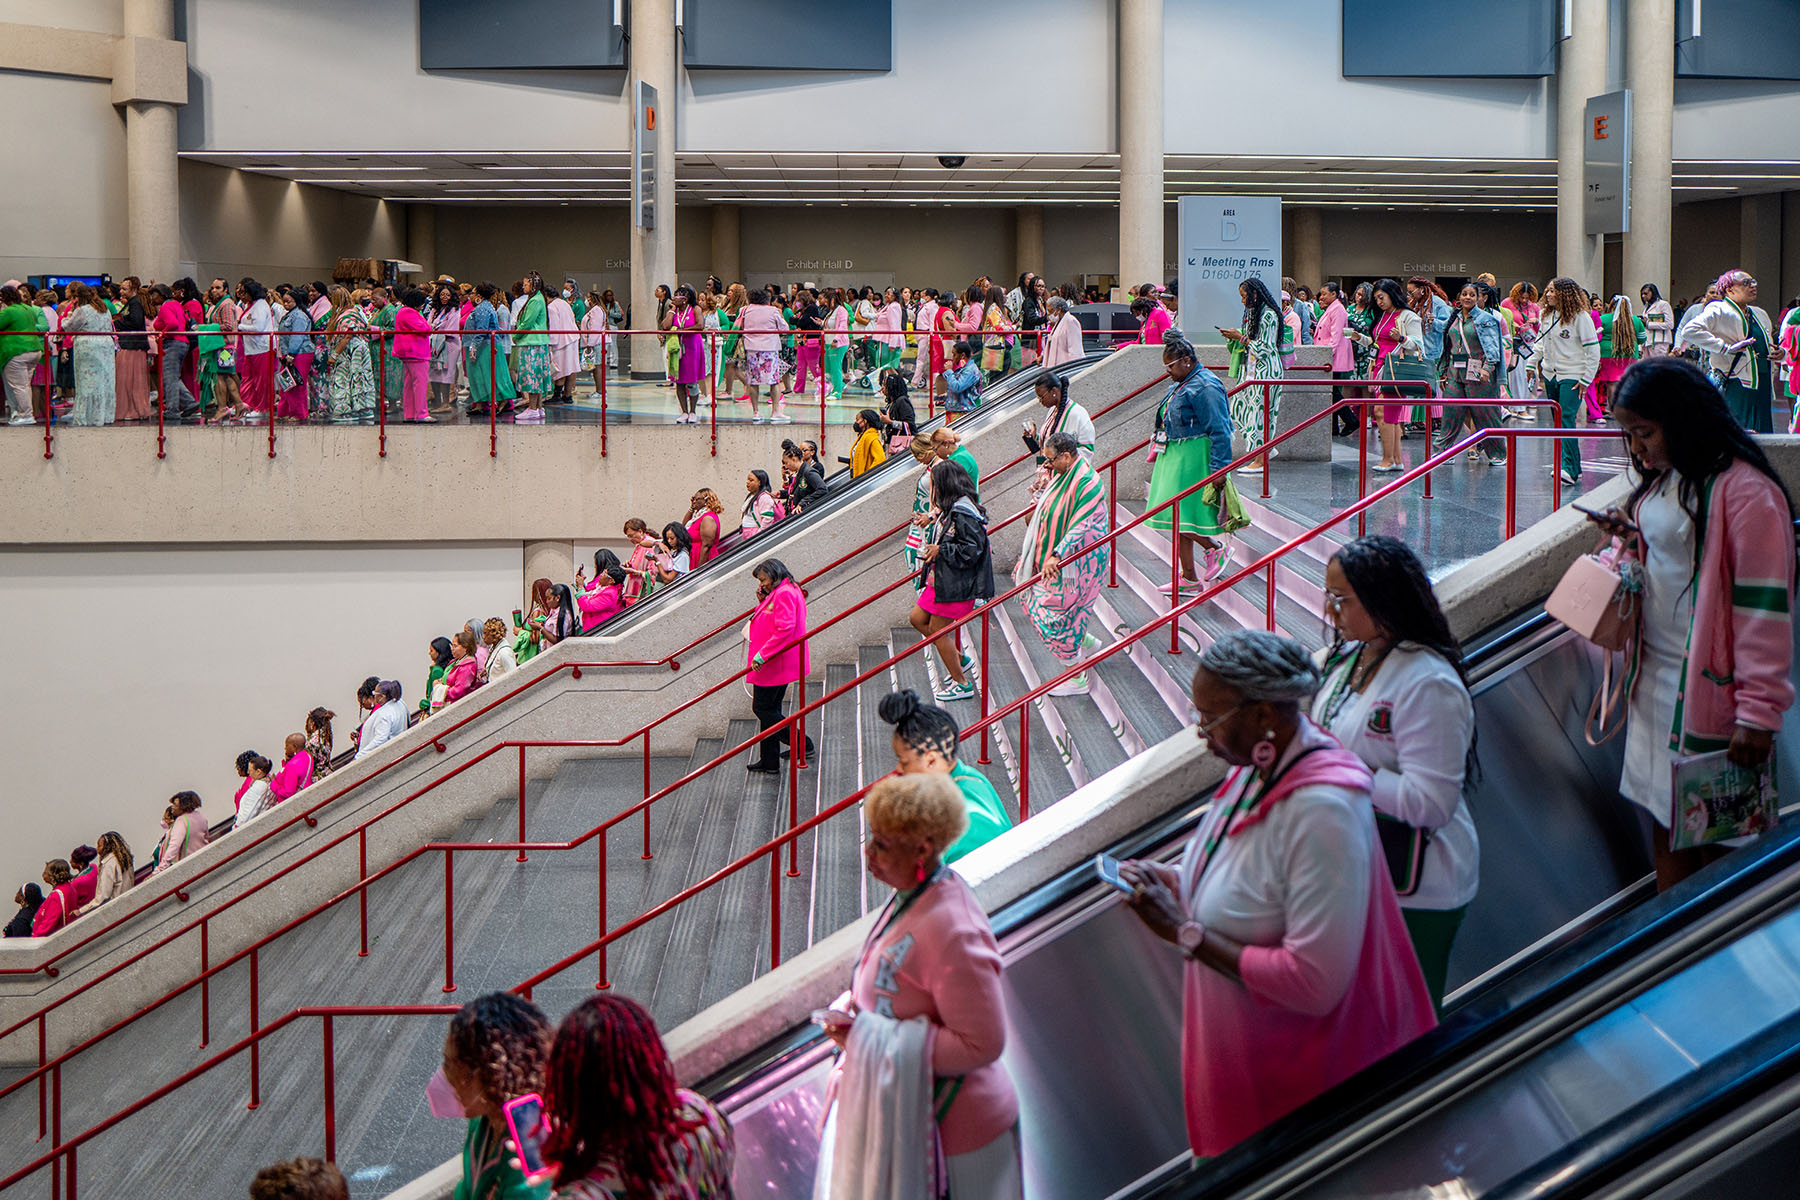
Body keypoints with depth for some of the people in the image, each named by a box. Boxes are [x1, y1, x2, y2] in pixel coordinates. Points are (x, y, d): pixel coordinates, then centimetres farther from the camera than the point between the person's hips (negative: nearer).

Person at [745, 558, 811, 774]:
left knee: (762, 708, -5)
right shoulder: (778, 593, 17)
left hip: (775, 666, -11)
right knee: (770, 710, 13)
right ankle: (768, 762, 17)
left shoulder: (785, 594, -17)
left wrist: (762, 656, -27)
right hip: (778, 664, 11)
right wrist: (763, 602, 7)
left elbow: (785, 628, -27)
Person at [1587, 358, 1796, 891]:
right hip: (1655, 680, 8)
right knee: (1663, 819, 12)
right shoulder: (1664, 479, 10)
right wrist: (1633, 539, 3)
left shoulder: (1745, 492, -18)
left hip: (1710, 685, -8)